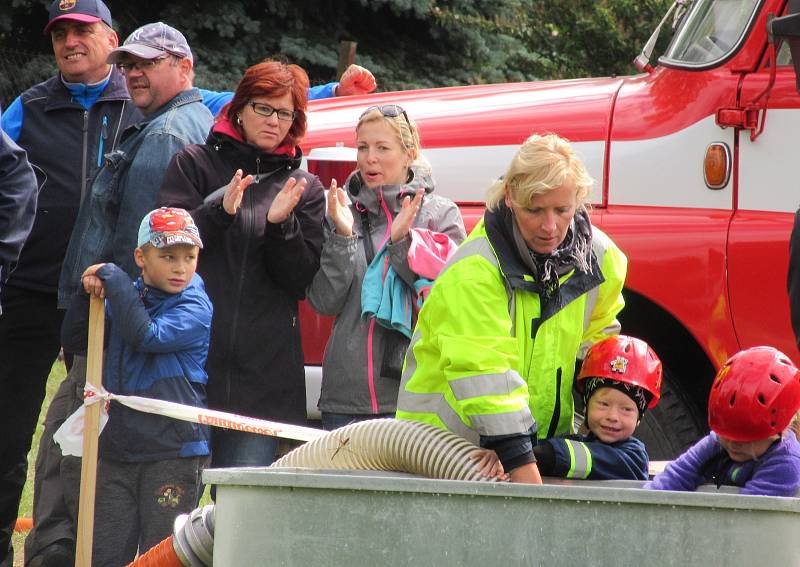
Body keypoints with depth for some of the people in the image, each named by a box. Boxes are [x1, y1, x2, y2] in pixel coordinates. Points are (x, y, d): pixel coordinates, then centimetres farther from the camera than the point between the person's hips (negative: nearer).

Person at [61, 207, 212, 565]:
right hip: (118, 448, 6)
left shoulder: (195, 309, -9)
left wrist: (113, 278, -15)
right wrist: (89, 293, -4)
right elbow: (75, 341, 13)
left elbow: (147, 336, -24)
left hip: (174, 452, -6)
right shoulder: (127, 297, 11)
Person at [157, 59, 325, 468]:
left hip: (263, 375, 1)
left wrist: (281, 225, -11)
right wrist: (218, 211, -17)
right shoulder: (194, 164, 9)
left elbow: (301, 280, 6)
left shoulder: (305, 189, 13)